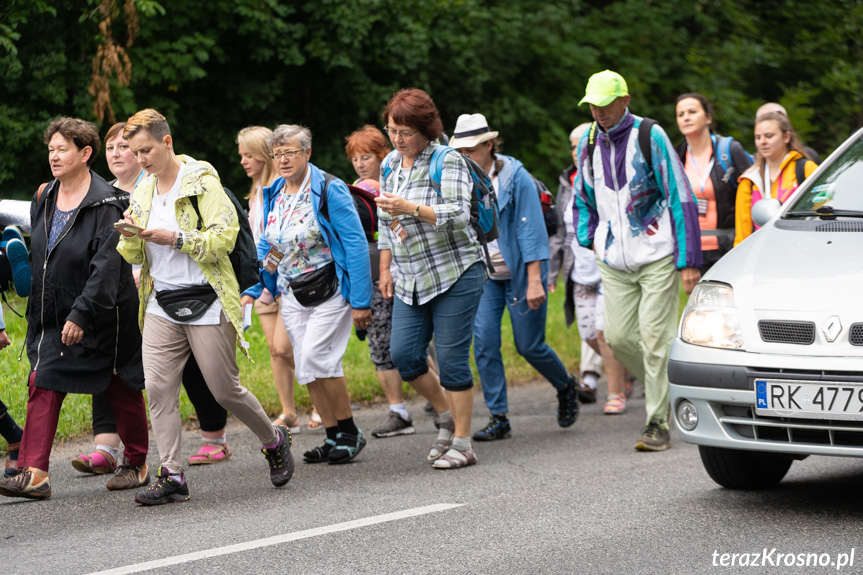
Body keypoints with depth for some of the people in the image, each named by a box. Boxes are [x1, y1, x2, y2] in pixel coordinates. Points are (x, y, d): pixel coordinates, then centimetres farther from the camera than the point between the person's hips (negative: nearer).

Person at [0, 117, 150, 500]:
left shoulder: (105, 205, -17)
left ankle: (136, 464, 28)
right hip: (52, 317, 6)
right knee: (43, 386, -7)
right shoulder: (45, 199, 6)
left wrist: (81, 314, -28)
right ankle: (34, 474, -11)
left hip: (101, 319, -6)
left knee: (121, 390, 10)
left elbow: (106, 267, -23)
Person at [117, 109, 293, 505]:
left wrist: (174, 238, -22)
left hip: (205, 303, -6)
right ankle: (172, 476, -5)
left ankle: (274, 441, 26)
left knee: (225, 390, 1)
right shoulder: (142, 192, 13)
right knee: (157, 387, -7)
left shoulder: (202, 182, -7)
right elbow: (133, 256, 15)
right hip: (161, 305, 6)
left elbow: (225, 236, -16)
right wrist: (132, 235, -8)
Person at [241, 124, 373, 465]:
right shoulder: (273, 195, 9)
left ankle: (350, 432, -3)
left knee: (316, 358, -17)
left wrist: (361, 300, -17)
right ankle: (333, 438, 13)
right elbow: (266, 248, 19)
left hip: (329, 292, -7)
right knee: (306, 369, 4)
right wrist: (252, 290, 7)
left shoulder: (329, 191, -11)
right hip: (292, 296, 7)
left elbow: (356, 244, -14)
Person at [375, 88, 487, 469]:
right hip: (411, 280, 7)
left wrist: (410, 208, -29)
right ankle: (448, 415, 22)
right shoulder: (390, 165, 10)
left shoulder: (448, 162, -11)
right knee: (403, 354, -1)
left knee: (451, 358, -6)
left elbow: (459, 214, -21)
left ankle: (463, 443, 3)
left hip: (454, 275, -7)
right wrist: (385, 269, 19)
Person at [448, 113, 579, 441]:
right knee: (484, 343, -8)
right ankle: (498, 419, -1)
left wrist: (534, 281, -19)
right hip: (483, 275, 4)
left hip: (519, 273, -4)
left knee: (529, 346, 1)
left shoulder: (515, 177, -12)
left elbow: (532, 229, -14)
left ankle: (566, 387, 30)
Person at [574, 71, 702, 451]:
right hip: (614, 260, 5)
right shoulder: (588, 143, 7)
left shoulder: (650, 136, -9)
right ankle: (666, 388, 26)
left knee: (655, 338, -7)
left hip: (656, 256, -5)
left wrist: (689, 261, -13)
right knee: (618, 337, 2)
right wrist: (587, 238, 11)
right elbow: (583, 196, 26)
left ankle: (659, 423, -2)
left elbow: (680, 197, -9)